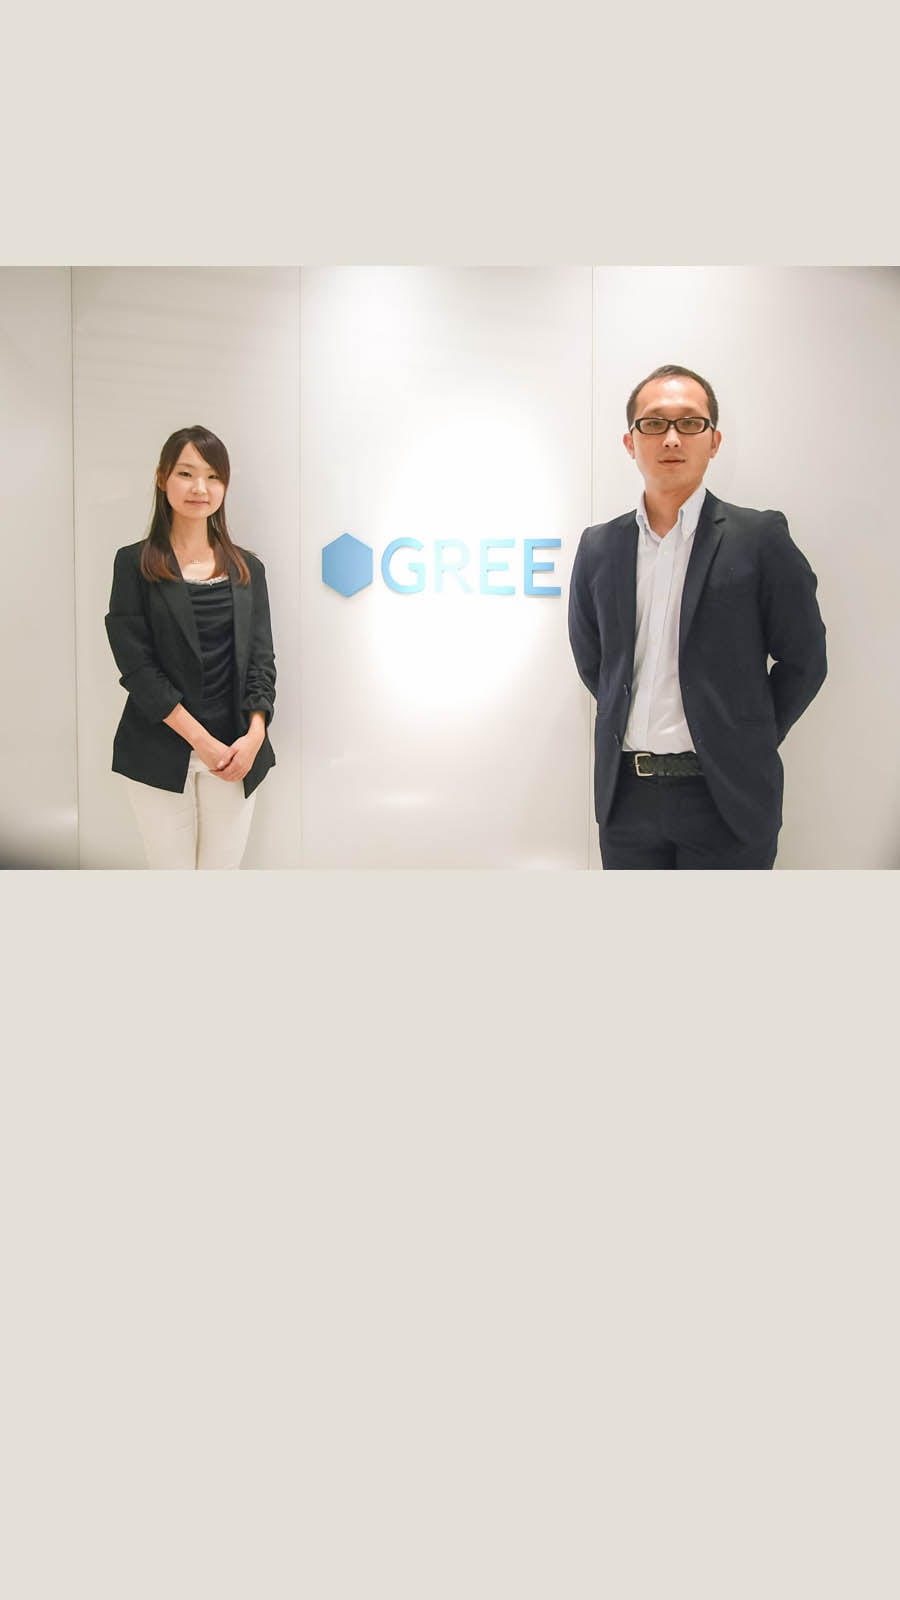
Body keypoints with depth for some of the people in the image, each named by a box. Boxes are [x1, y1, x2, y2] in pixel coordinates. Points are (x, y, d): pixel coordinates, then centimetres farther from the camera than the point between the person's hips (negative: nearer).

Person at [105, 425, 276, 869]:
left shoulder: (247, 569, 10)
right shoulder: (135, 563, 0)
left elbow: (260, 660, 5)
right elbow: (136, 662, -7)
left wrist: (255, 735, -12)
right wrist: (200, 739, -14)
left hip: (236, 753, 3)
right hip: (161, 754, -2)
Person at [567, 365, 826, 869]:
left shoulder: (760, 538, -4)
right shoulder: (599, 547, 6)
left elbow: (803, 660, 0)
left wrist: (749, 744, 2)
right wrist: (629, 725, 11)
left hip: (727, 797, -3)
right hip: (626, 795, 3)